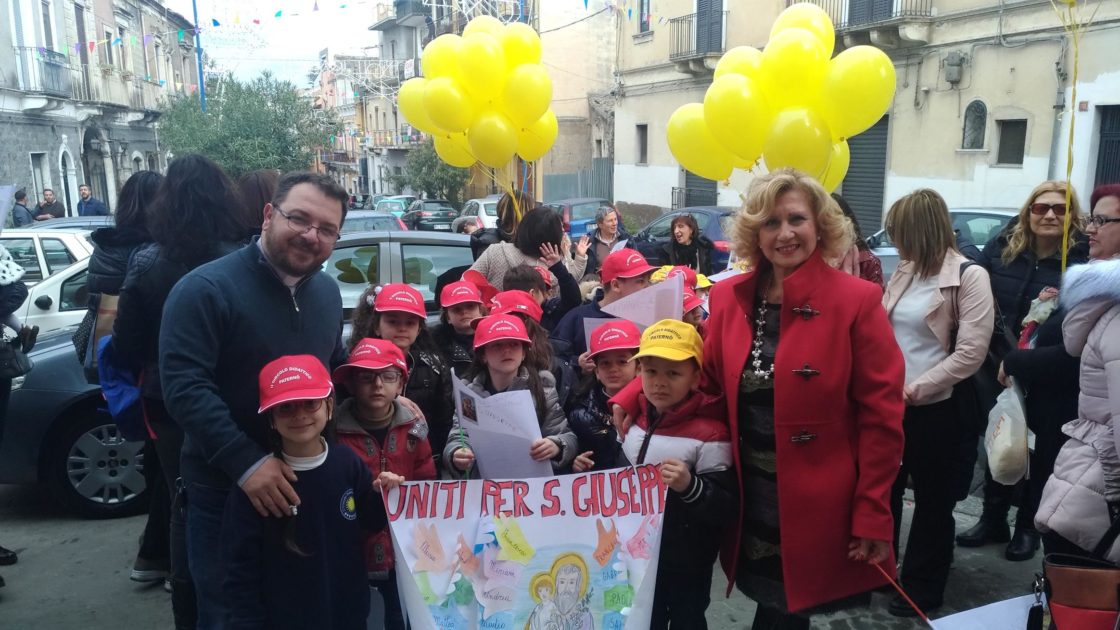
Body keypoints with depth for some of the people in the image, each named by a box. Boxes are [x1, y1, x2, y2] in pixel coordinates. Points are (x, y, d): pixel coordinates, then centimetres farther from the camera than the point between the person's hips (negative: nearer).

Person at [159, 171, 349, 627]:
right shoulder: (206, 289, -17)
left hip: (310, 482, 6)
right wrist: (246, 463, -30)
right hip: (225, 488, -5)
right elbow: (184, 388, -24)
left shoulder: (327, 292, 6)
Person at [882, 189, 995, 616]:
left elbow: (971, 353, -19)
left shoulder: (969, 277, -13)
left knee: (932, 502, 11)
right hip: (890, 403, 6)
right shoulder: (905, 271, 8)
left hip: (937, 410, -6)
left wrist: (914, 389, -18)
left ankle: (922, 589, 28)